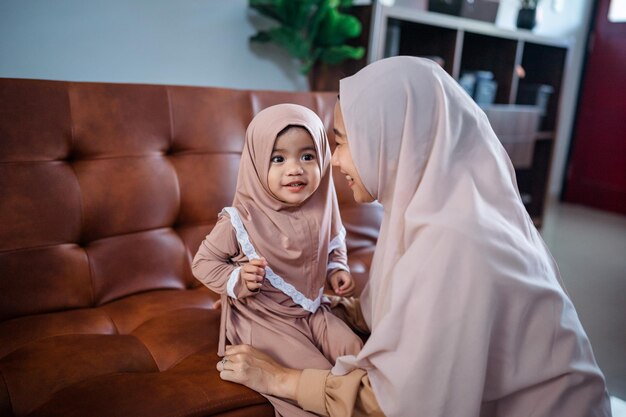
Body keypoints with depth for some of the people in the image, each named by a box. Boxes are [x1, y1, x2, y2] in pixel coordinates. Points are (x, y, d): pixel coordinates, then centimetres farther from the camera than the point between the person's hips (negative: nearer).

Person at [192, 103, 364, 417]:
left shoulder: (321, 212, -6)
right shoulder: (241, 220, -20)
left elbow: (334, 244, 16)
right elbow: (203, 262, -9)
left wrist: (337, 269, -3)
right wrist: (238, 279, -25)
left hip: (312, 310, 5)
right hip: (264, 319, -5)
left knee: (355, 351, -2)